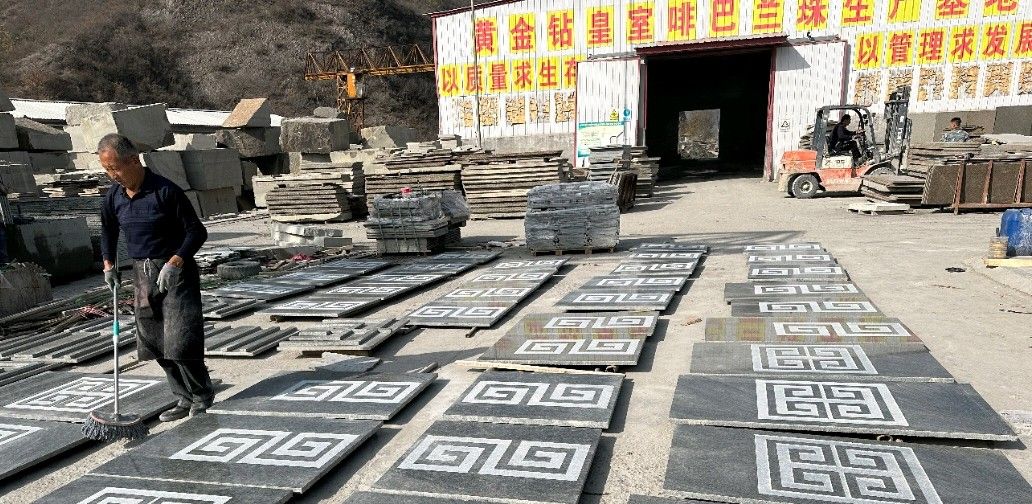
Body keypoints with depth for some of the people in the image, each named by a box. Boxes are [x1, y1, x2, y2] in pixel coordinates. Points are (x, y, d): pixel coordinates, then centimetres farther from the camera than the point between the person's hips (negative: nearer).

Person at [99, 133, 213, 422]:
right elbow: (108, 230, 24)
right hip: (142, 274, 7)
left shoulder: (165, 191, -16)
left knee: (179, 340, -8)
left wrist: (174, 262, -23)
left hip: (175, 271, -7)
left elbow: (197, 231, -14)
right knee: (154, 342, 8)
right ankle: (185, 399, 19)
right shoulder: (114, 196, 4)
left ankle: (202, 394, 13)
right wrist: (109, 263, 14)